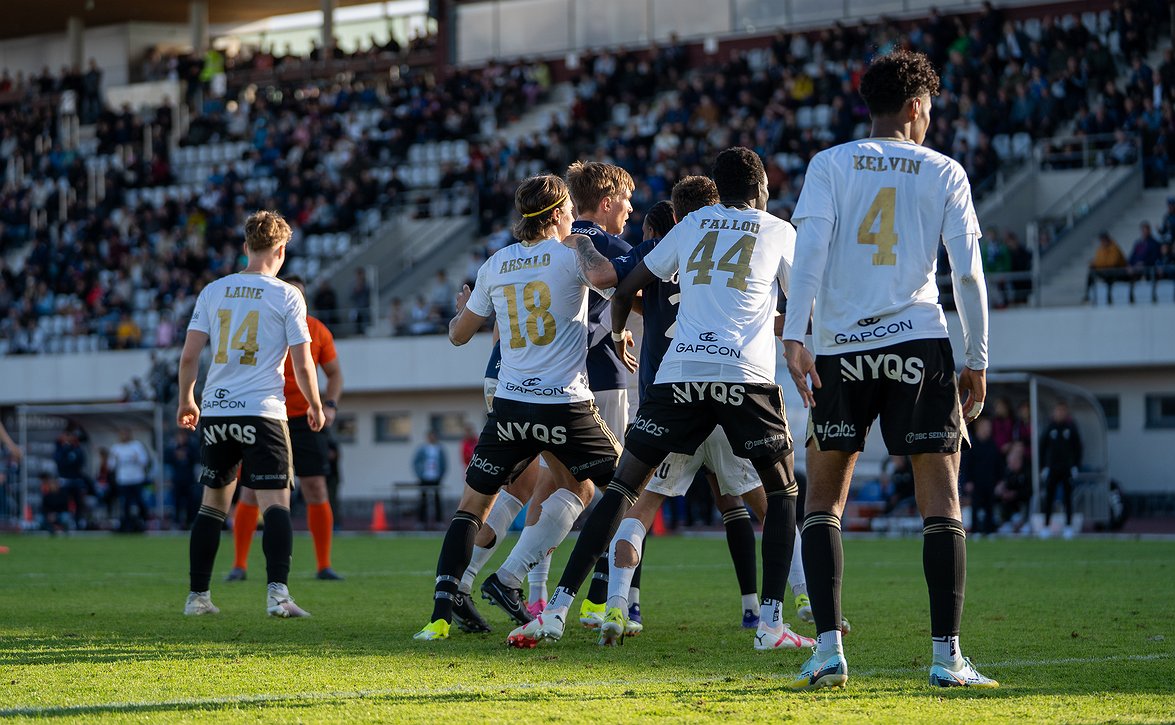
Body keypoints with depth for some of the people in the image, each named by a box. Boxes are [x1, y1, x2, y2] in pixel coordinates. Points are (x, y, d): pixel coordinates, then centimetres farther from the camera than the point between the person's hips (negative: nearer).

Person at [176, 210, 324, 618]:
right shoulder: (286, 295, -2)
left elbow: (189, 354, 6)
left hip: (215, 412, 4)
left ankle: (198, 596, 18)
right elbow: (302, 364, -3)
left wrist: (186, 400, 20)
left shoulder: (213, 291, 8)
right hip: (263, 412, -4)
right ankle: (278, 592, -21)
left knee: (213, 503, 15)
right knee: (275, 503, -6)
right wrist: (315, 406, 13)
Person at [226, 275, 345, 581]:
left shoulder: (318, 331, 2)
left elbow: (334, 373, 8)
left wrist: (330, 405, -8)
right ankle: (239, 565, 5)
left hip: (306, 418, 1)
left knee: (316, 490, -4)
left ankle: (324, 566, 3)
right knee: (251, 492, -4)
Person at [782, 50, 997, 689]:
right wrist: (977, 361, 9)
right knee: (941, 499, 2)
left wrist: (794, 337, -9)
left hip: (839, 350, 1)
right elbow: (968, 274, 3)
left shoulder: (830, 164, 7)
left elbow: (809, 249, -6)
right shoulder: (945, 173, 7)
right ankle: (946, 655, -6)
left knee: (824, 501, 11)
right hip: (919, 345, -1)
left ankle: (828, 649, 0)